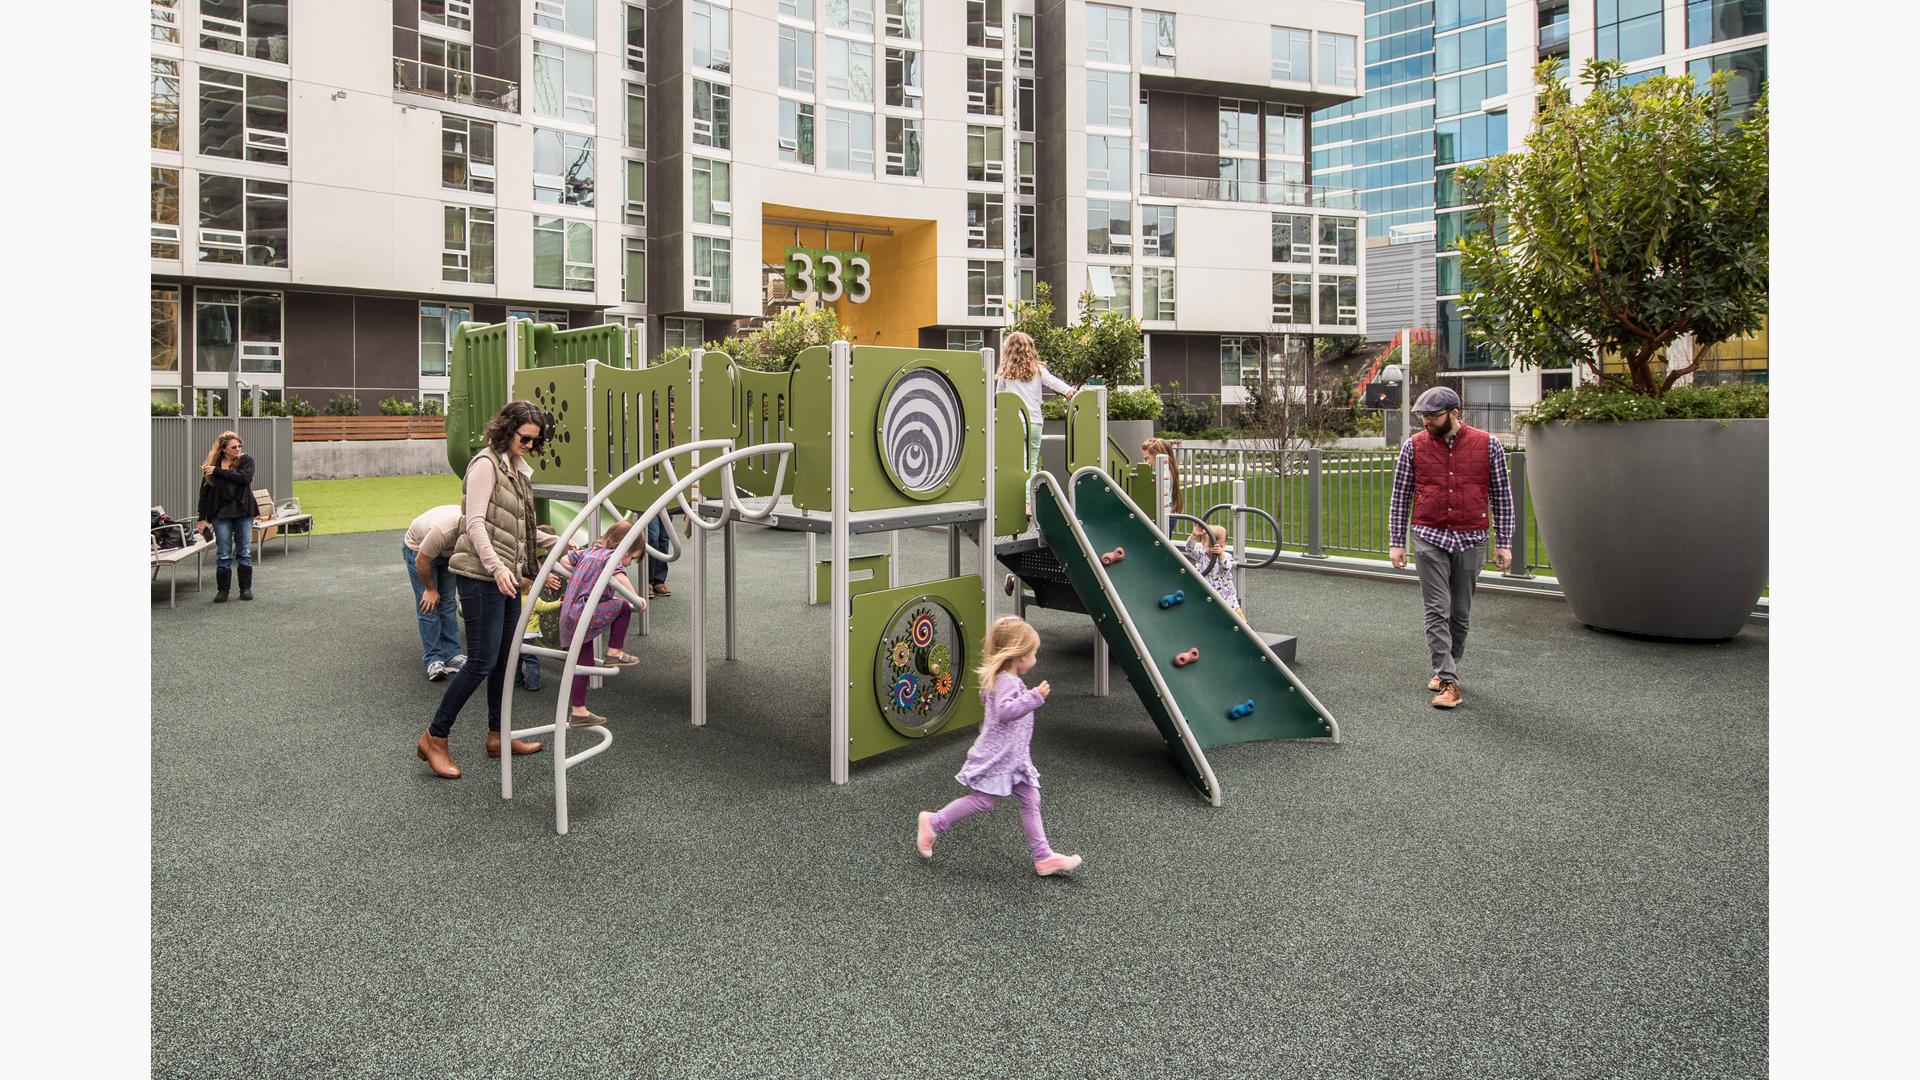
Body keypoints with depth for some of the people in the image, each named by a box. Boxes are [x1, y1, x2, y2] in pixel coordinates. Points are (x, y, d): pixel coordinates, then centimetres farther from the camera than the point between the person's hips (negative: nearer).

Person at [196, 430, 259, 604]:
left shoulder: (246, 460, 0)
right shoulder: (212, 464, 2)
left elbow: (244, 477, -20)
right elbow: (205, 492, 3)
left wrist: (218, 471, -17)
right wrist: (202, 518, 1)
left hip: (243, 512, 0)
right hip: (221, 514, 0)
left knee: (245, 552, 5)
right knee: (223, 554, 2)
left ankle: (246, 588, 14)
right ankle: (223, 590, 11)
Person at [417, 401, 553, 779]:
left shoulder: (517, 468, 17)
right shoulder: (486, 464, -11)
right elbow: (475, 523, -19)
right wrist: (496, 567, -29)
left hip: (507, 576, 9)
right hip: (481, 576, -9)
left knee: (505, 658, 13)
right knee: (482, 662, -7)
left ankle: (497, 736, 24)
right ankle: (434, 738, 5)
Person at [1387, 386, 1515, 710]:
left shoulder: (1488, 445, -1)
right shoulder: (1414, 446, -1)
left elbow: (1502, 496, 5)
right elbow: (1400, 497, 4)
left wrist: (1504, 543, 2)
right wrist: (1396, 542, 1)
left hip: (1472, 540, 1)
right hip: (1430, 538, -1)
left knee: (1460, 612, 10)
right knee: (1437, 611, -7)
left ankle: (1446, 668, 27)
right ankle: (1448, 681, -6)